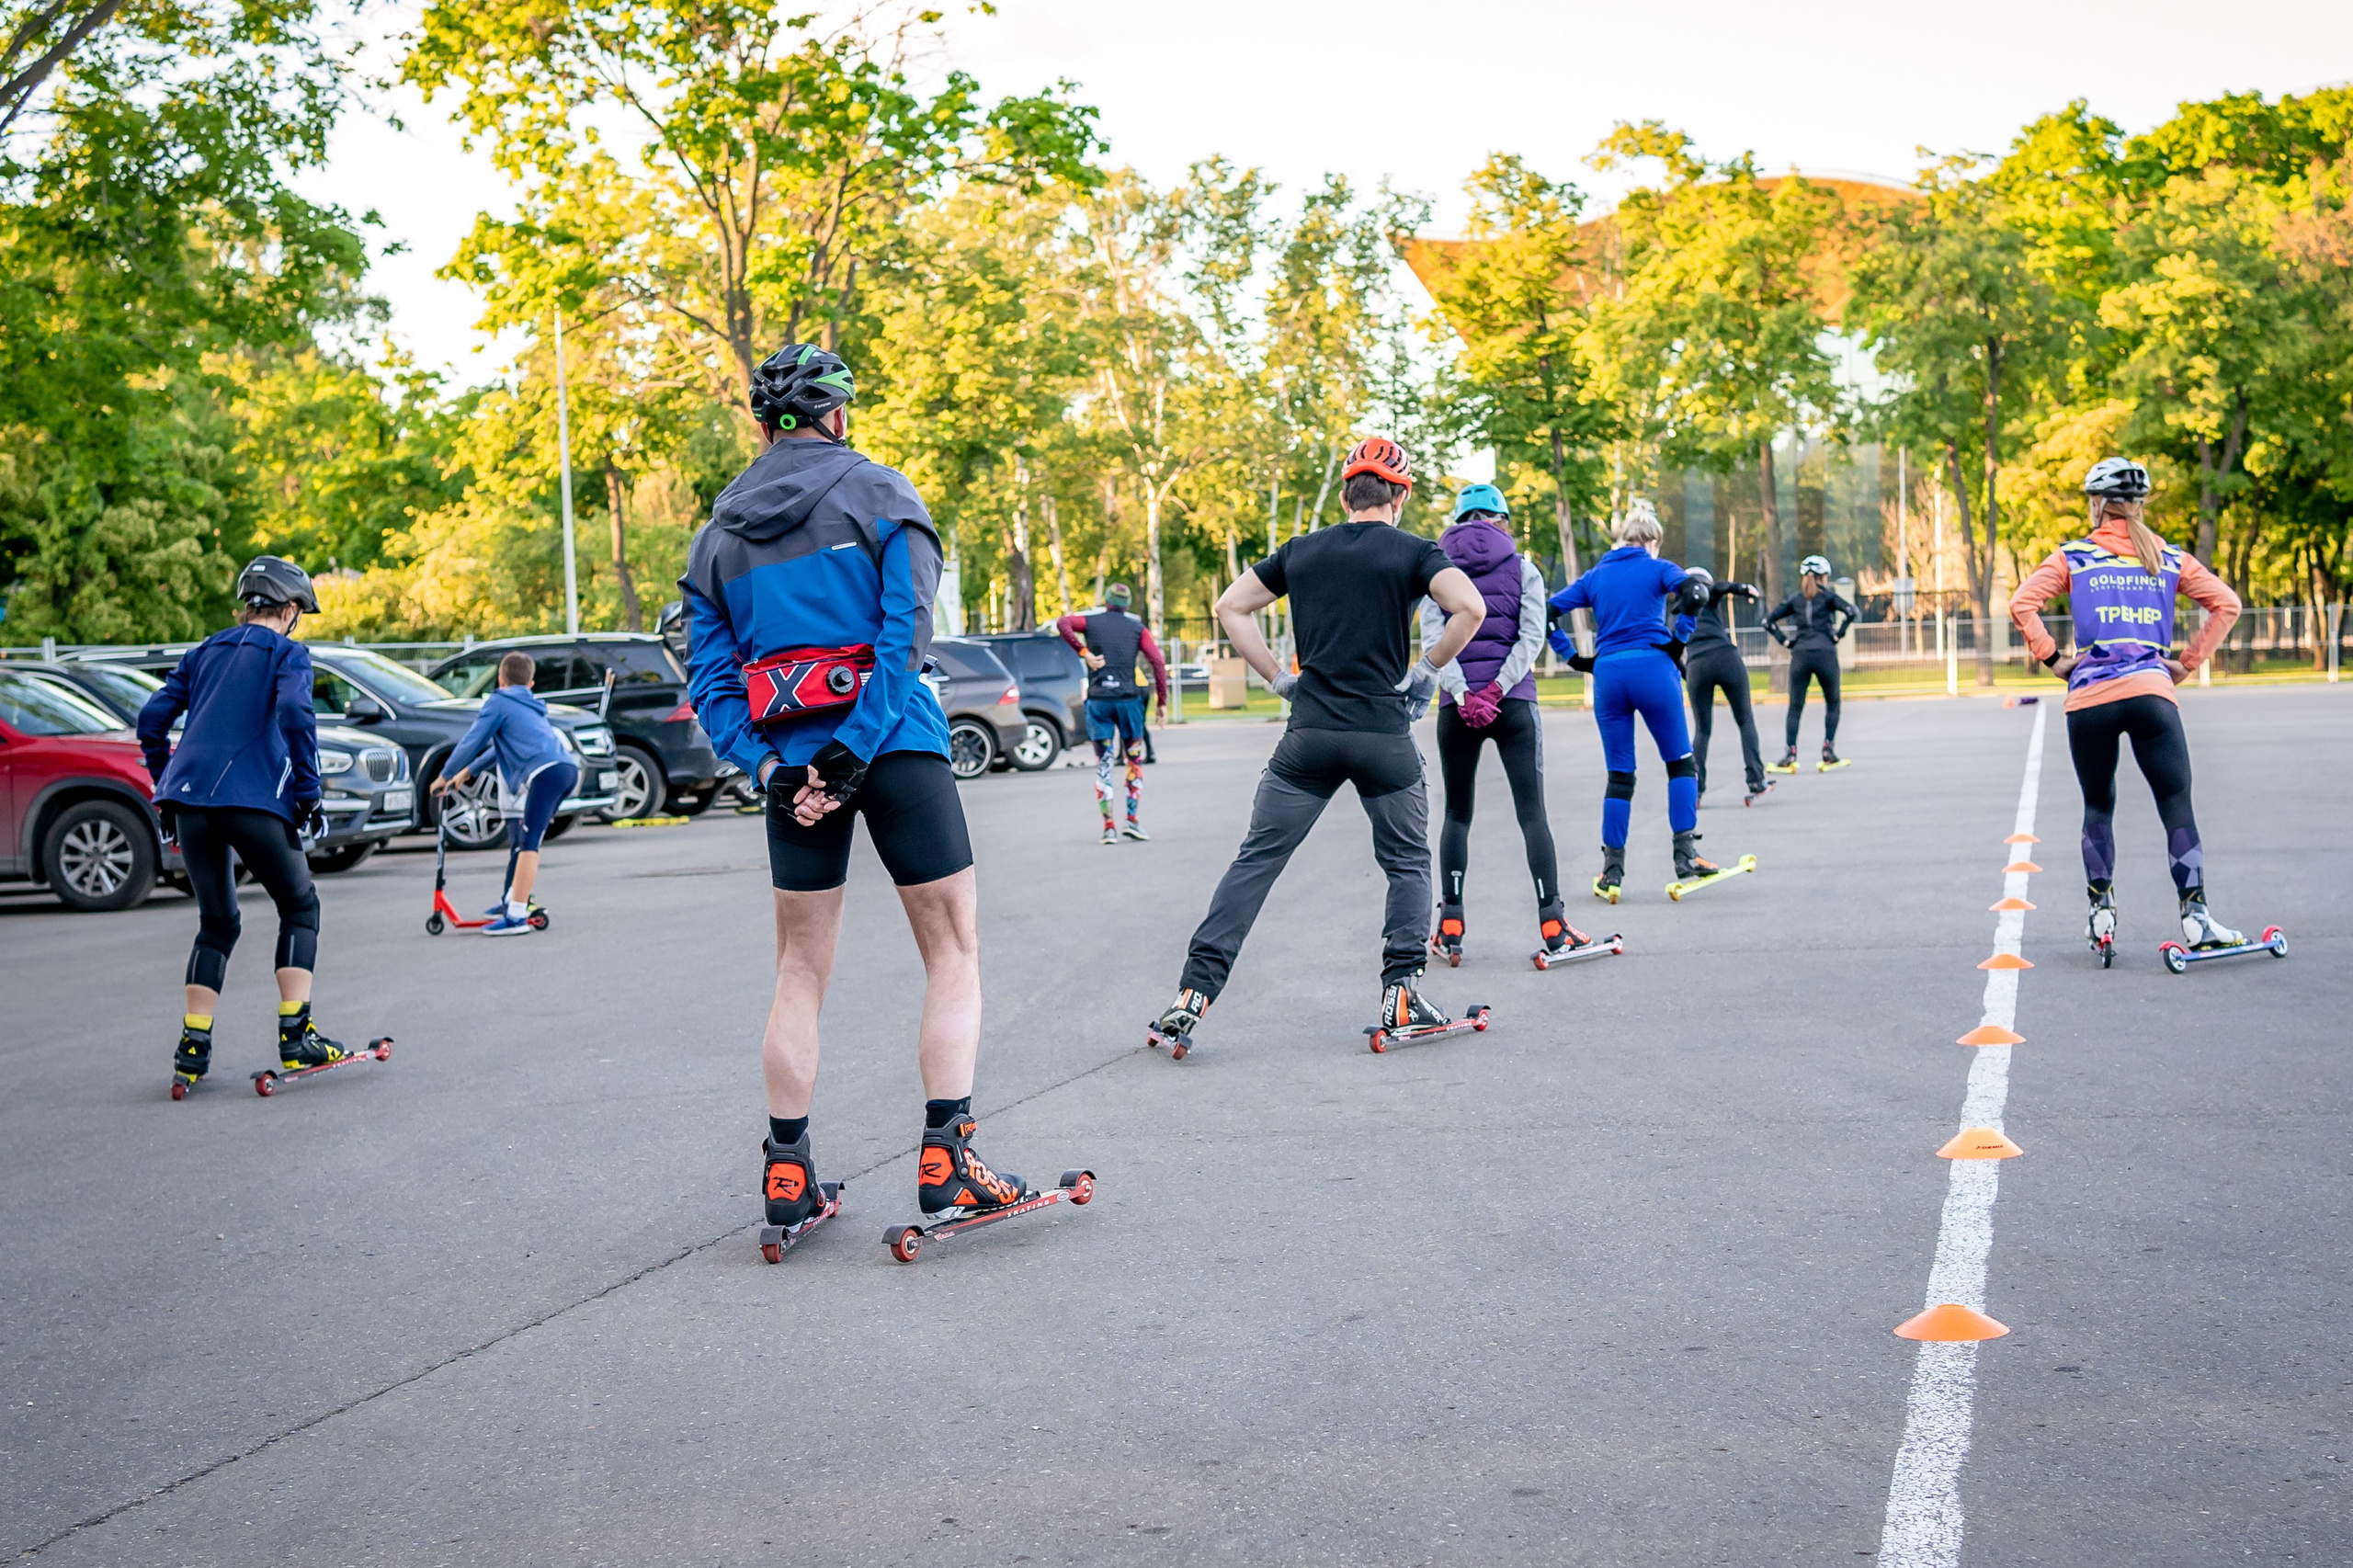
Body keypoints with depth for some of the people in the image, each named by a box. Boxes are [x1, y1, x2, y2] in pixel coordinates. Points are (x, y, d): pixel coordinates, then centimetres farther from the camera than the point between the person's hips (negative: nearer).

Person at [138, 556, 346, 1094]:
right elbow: (294, 713, -13)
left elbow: (153, 717, 17)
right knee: (300, 907, 10)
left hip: (189, 797, 6)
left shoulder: (204, 652, 22)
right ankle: (295, 1035, -1)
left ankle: (193, 1048, 8)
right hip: (253, 799, -5)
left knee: (217, 922, 16)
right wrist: (309, 793, -9)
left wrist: (166, 788, 23)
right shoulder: (287, 652, 5)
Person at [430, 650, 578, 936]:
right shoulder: (532, 706, 34)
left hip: (545, 771, -8)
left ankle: (516, 917, -17)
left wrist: (445, 776, 19)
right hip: (568, 768, 8)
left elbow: (472, 741, 8)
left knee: (528, 844, -12)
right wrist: (469, 771, 48)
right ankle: (512, 902, 32)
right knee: (525, 841, 21)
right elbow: (500, 747, 43)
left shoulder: (499, 702, 10)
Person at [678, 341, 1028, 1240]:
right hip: (897, 745, -4)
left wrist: (771, 768, -5)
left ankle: (787, 1173, 12)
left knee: (801, 971, 13)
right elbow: (904, 632, -13)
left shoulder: (717, 534, 13)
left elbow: (709, 677, 5)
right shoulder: (880, 494, 1)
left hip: (791, 763, 4)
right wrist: (855, 750, -16)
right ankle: (945, 1159, -4)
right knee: (953, 953, 4)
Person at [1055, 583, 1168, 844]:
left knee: (1103, 764, 3)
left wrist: (1084, 652, -10)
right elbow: (1158, 662, -3)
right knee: (1135, 760, 13)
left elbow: (1062, 623, -12)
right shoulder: (1138, 628, 9)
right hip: (1128, 698, 0)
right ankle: (1133, 819, 5)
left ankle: (1108, 827, -3)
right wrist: (1162, 702, 0)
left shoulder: (1090, 622, 10)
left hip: (1098, 700, 0)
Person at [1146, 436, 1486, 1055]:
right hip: (1384, 737, -2)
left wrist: (1282, 679, 12)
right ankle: (1401, 994, 8)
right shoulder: (1413, 552, 0)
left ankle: (1194, 994, -1)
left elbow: (1229, 607, 13)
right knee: (1408, 864, 16)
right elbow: (1470, 608, -15)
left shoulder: (1301, 551, 11)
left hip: (1308, 736, 2)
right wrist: (1424, 672, -2)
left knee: (1255, 861, 5)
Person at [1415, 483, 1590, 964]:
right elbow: (1531, 637, -5)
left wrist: (1462, 694, -11)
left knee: (1457, 814, 10)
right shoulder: (1523, 568, 7)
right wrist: (1497, 688, -10)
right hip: (1514, 704, -1)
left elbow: (1433, 639, -4)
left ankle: (1450, 927, 6)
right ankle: (1552, 925, -6)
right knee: (1532, 812, 0)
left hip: (1456, 706, 1)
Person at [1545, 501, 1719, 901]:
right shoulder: (1658, 568, 5)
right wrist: (1677, 643, -4)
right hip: (1652, 668, -3)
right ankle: (1685, 856, 4)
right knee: (1680, 762, 11)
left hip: (1607, 674, 3)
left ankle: (1612, 871, 8)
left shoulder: (1595, 576, 15)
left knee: (1619, 774, 10)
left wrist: (1574, 658, 12)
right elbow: (1694, 594, -14)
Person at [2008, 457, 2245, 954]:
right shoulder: (2169, 558, 15)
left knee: (2098, 807, 15)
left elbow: (2022, 604, -1)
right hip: (2151, 690, 0)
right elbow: (2226, 603, 10)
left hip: (2088, 696, 0)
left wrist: (2052, 659, 6)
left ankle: (2101, 913, 11)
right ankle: (2195, 916, -9)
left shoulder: (2071, 556, 10)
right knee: (2177, 806, 0)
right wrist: (2188, 662, 12)